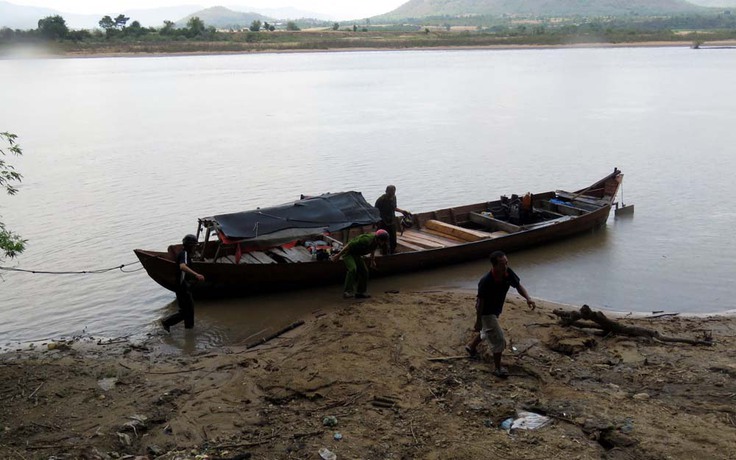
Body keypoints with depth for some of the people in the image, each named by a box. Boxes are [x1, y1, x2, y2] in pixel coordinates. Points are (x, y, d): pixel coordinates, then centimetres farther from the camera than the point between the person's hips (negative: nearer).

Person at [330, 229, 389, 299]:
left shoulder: (376, 241, -9)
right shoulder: (366, 240, -35)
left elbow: (372, 249, 17)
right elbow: (349, 245, -29)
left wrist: (372, 260, 26)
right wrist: (338, 255, -23)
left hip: (356, 254, 9)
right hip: (347, 253, -9)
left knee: (364, 271, 5)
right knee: (353, 269, -30)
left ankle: (360, 292, 15)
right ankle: (346, 292, -30)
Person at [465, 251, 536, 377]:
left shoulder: (508, 273, -18)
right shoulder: (486, 281, -36)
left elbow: (518, 286, -4)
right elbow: (480, 302, -26)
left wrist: (528, 298, -23)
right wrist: (478, 321, -18)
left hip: (496, 309, 8)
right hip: (486, 312, -8)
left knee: (488, 331, 29)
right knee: (498, 338, -4)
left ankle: (471, 346, 55)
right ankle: (497, 367, 13)